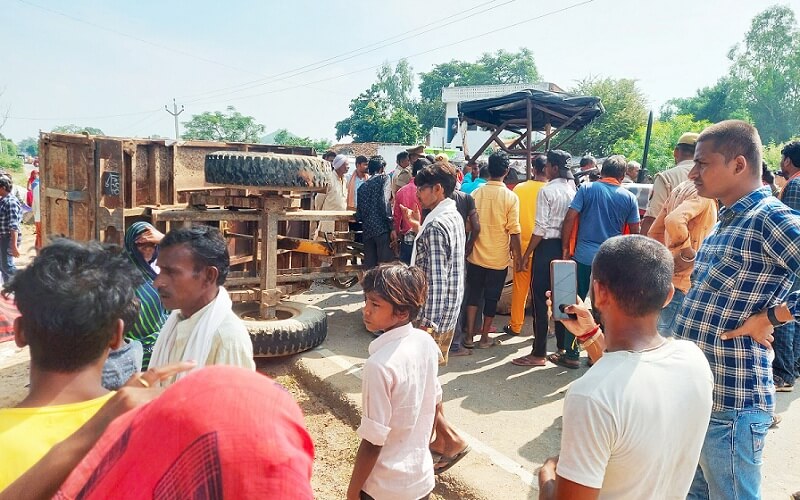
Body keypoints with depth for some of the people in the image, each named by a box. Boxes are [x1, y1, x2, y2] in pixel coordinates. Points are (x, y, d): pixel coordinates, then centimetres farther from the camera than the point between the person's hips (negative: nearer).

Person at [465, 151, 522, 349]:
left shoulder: (476, 193, -4)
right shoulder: (510, 197, -12)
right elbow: (514, 231, -12)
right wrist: (517, 255, 0)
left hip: (476, 255, 2)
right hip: (498, 257, -2)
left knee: (474, 294, 15)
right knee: (492, 297, 11)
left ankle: (470, 335, 17)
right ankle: (484, 338, 20)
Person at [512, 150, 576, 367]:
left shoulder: (547, 191, -12)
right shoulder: (572, 190, 7)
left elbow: (541, 228, -15)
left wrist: (526, 254, -9)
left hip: (547, 247, -7)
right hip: (565, 247, 7)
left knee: (540, 301, -1)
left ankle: (539, 353, 5)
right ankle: (563, 347, 25)